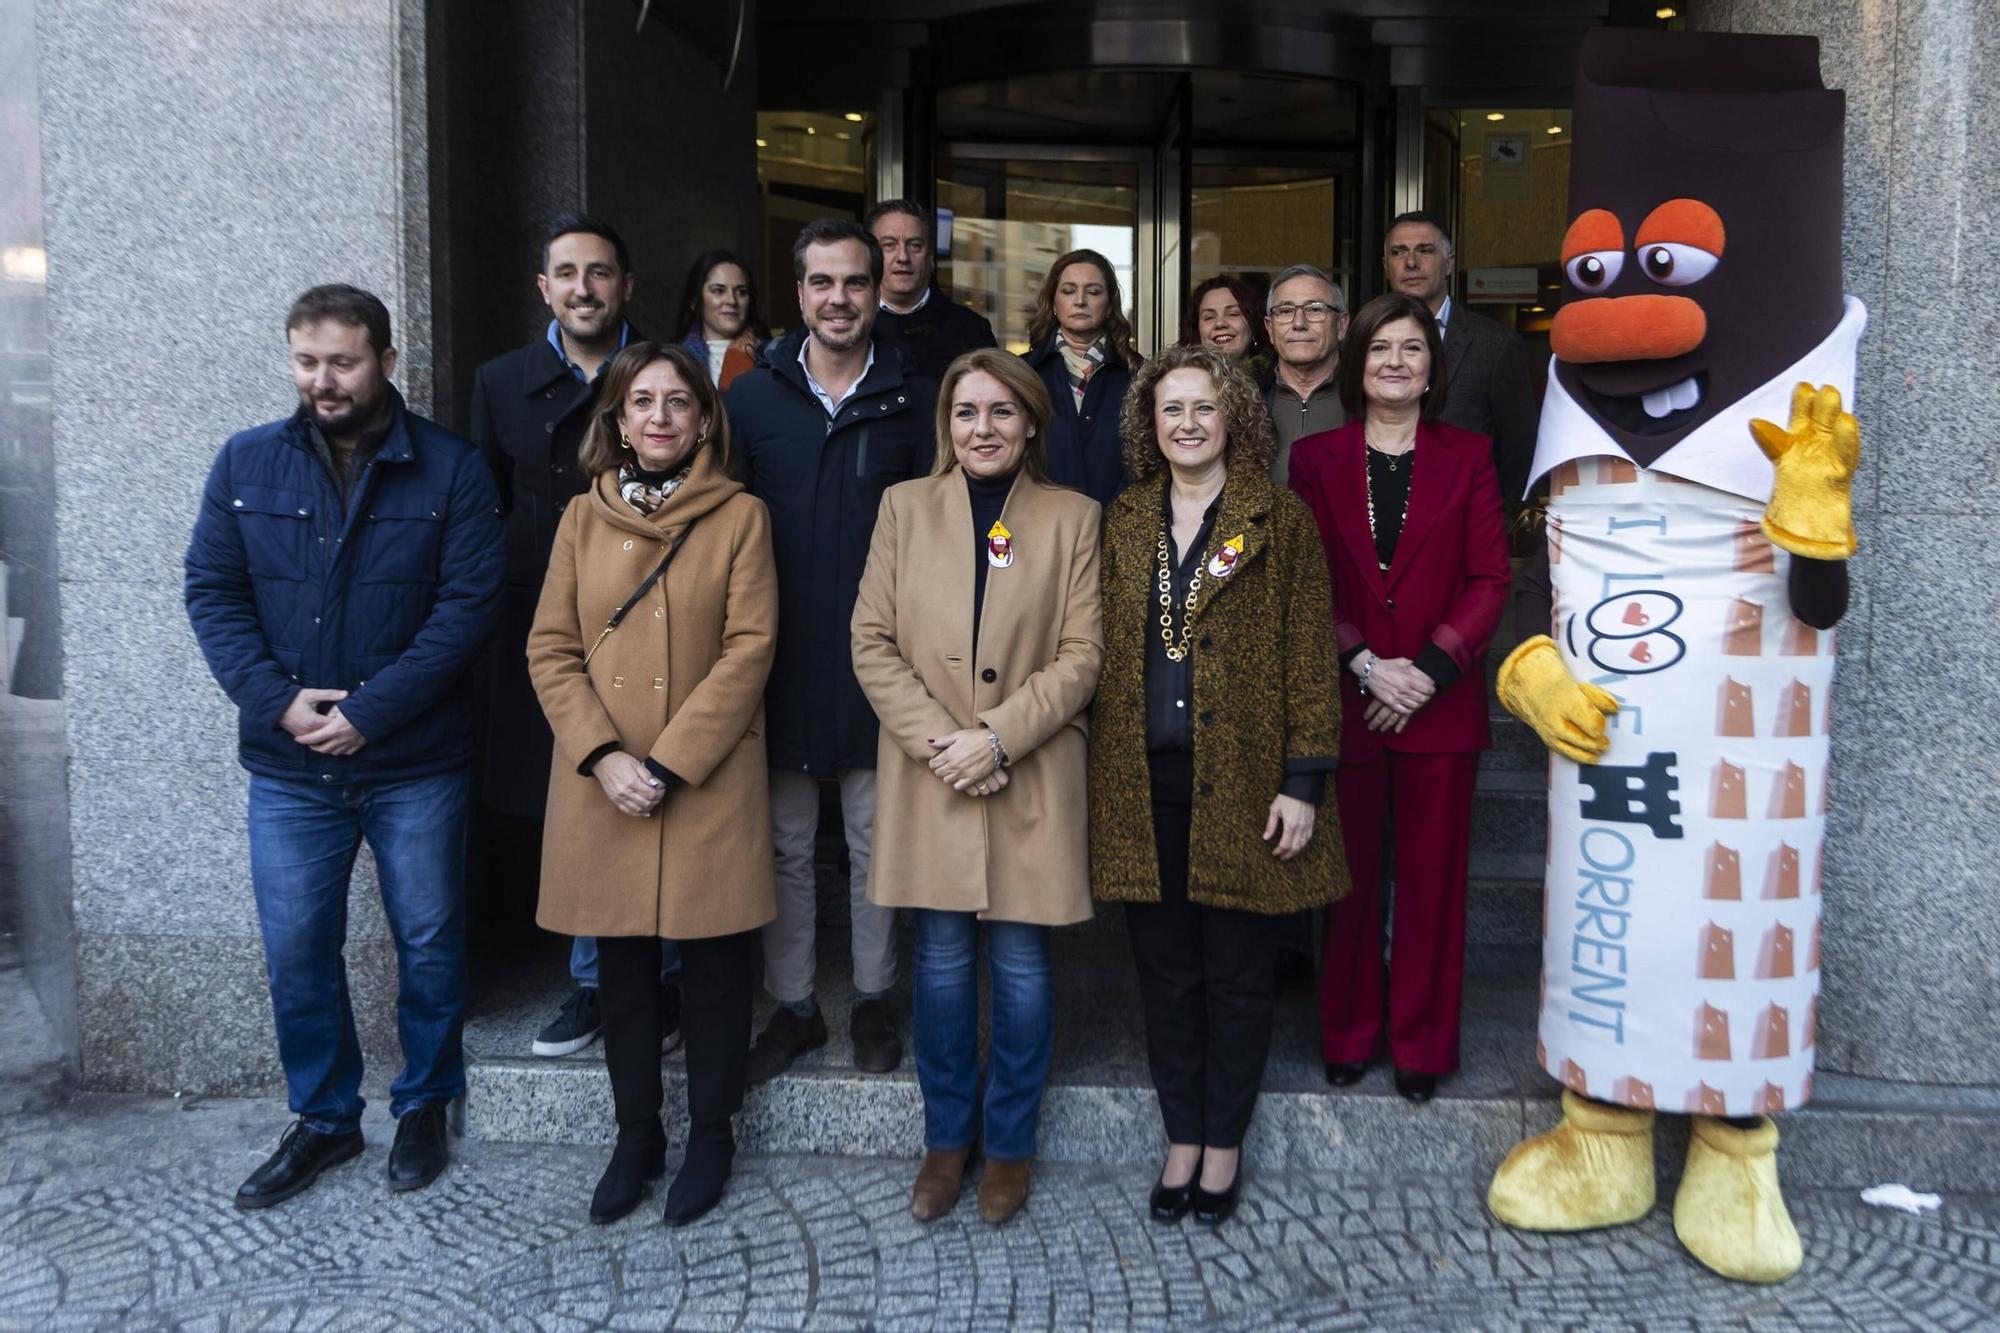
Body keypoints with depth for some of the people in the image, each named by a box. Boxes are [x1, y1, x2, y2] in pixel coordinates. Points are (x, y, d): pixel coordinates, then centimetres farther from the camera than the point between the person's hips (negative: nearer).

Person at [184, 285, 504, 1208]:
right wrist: (274, 699, -12)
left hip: (416, 764, -2)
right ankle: (324, 1119, 30)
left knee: (429, 942, 10)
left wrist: (372, 711, -17)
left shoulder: (451, 470, -5)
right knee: (296, 951, 10)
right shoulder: (245, 464, 4)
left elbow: (468, 603, -11)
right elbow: (212, 591, 3)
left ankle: (424, 1106, 31)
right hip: (288, 768, 2)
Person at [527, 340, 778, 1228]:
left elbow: (749, 649, -8)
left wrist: (670, 763, -14)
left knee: (715, 962, 7)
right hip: (603, 785, 3)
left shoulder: (740, 516, -1)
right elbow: (550, 649, 4)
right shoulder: (583, 518, 7)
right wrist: (603, 756, -10)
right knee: (621, 967, 11)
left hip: (709, 782, -2)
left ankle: (710, 1134, 25)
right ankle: (636, 1135, 28)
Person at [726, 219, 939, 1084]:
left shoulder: (914, 403, 1)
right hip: (779, 657, 1)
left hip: (877, 660, -1)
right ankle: (792, 1005, 26)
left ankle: (874, 1001, 27)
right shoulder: (753, 398, 3)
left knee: (874, 843, 11)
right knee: (785, 845, 11)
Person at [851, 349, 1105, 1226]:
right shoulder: (905, 507, 5)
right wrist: (937, 741, -11)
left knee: (1020, 963, 6)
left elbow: (1082, 655, -4)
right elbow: (872, 642, 0)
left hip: (1032, 778, -1)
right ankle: (945, 1139, 27)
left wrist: (996, 737, -15)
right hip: (928, 778, 1)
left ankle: (1010, 1144, 25)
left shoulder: (1072, 518, 1)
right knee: (942, 958, 9)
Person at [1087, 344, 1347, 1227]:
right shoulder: (1122, 523, 10)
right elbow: (1100, 652, 11)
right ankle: (1182, 1137, 27)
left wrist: (1303, 779, -9)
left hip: (1242, 782, -3)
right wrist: (1098, 771, 5)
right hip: (1143, 786, 3)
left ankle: (1223, 1141, 25)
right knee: (1165, 971, 11)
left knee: (1237, 973, 8)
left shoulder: (1279, 519, -1)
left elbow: (1309, 655, -4)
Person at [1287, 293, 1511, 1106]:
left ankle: (1422, 1044, 19)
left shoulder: (1467, 458, 6)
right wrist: (1365, 664, -11)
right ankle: (1348, 1033, 22)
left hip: (1441, 701, 0)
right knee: (1351, 872, 7)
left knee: (1432, 875, 6)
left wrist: (1429, 669, -11)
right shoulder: (1316, 459, 6)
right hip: (1346, 700, 0)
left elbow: (1489, 581, 0)